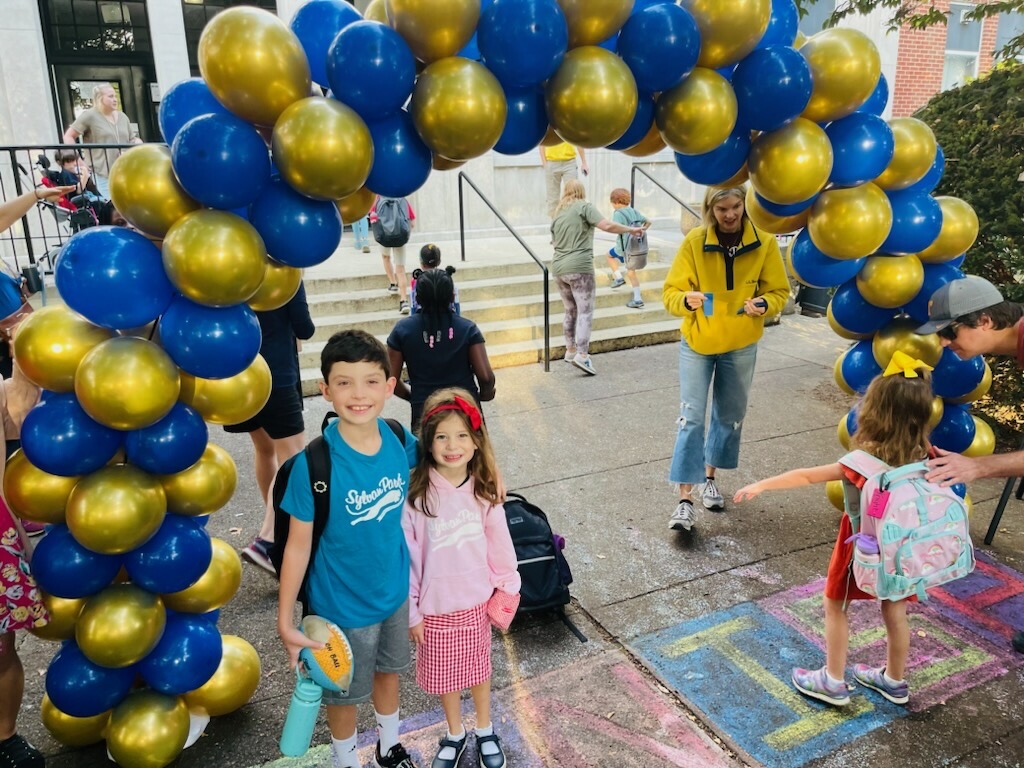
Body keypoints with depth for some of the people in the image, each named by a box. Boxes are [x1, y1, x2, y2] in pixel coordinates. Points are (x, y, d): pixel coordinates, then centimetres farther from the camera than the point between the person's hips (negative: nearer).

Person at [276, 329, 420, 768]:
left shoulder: (400, 440, -15)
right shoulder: (314, 464, -28)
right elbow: (298, 545, -18)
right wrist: (285, 620, -15)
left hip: (395, 590, 4)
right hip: (343, 603, -4)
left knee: (388, 672, 28)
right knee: (344, 693, 20)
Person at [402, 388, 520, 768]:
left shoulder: (484, 489, -12)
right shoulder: (416, 494, -21)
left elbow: (499, 543, -2)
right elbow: (408, 556, -13)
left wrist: (507, 589, 5)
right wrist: (411, 611, -8)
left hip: (477, 600, 2)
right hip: (435, 605, -2)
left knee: (478, 665, 22)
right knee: (443, 672, 19)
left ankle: (485, 730, 47)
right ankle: (454, 734, 45)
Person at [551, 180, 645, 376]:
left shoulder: (558, 214, 18)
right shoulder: (584, 207, -1)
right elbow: (607, 225, -13)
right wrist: (631, 229, -3)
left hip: (558, 269, 7)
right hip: (579, 267, -6)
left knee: (570, 311, 19)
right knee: (585, 311, -7)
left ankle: (570, 350, 28)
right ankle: (582, 354, -18)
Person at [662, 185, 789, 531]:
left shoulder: (764, 242, -9)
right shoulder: (694, 241, -14)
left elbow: (779, 291, -2)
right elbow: (670, 292, -13)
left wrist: (764, 304, -24)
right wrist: (687, 300, -36)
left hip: (741, 346, 3)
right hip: (697, 342, -2)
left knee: (731, 415, 15)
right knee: (691, 417, -7)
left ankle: (709, 477, 37)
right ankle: (685, 499, -2)